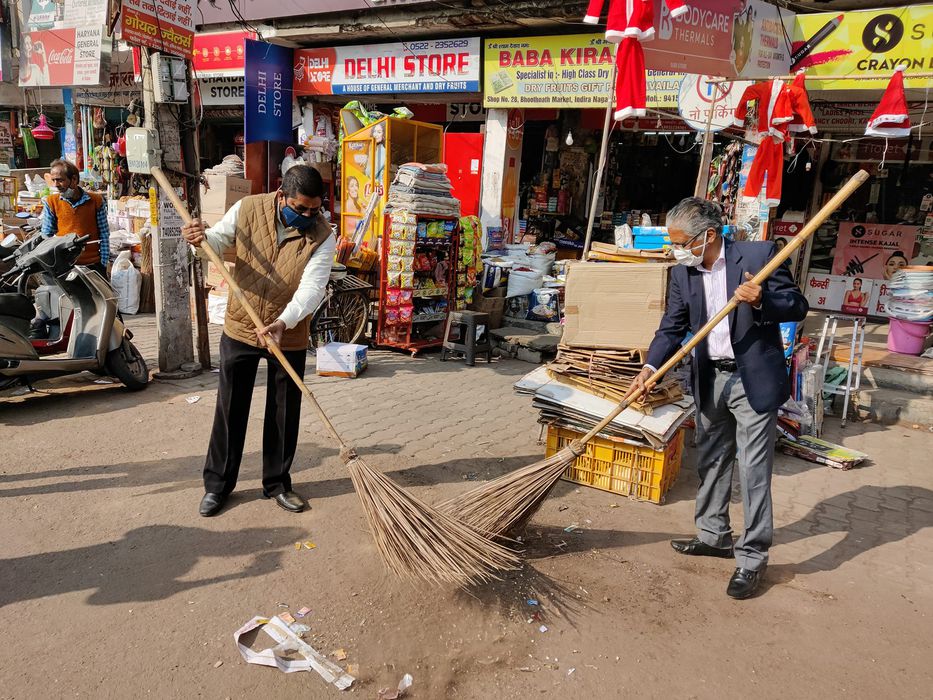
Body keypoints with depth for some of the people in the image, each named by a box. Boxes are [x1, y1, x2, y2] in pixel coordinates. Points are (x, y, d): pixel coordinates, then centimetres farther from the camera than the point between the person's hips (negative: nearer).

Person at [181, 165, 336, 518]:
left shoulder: (322, 236, -14)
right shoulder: (247, 209, -9)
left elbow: (312, 287, -23)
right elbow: (220, 239, 6)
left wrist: (283, 323, -37)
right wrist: (202, 238, -18)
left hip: (290, 337, -1)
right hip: (240, 329, 1)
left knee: (284, 413, 9)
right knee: (230, 409, 10)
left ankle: (277, 483, 28)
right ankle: (217, 483, 26)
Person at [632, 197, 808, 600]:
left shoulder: (759, 255, -12)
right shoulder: (683, 273, 1)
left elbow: (798, 306, -9)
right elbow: (672, 328, 2)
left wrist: (762, 301, -29)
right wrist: (650, 367, -14)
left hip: (753, 379, -5)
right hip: (709, 379, 6)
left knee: (754, 470, -1)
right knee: (711, 462, 17)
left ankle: (752, 558, 13)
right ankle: (714, 536, 34)